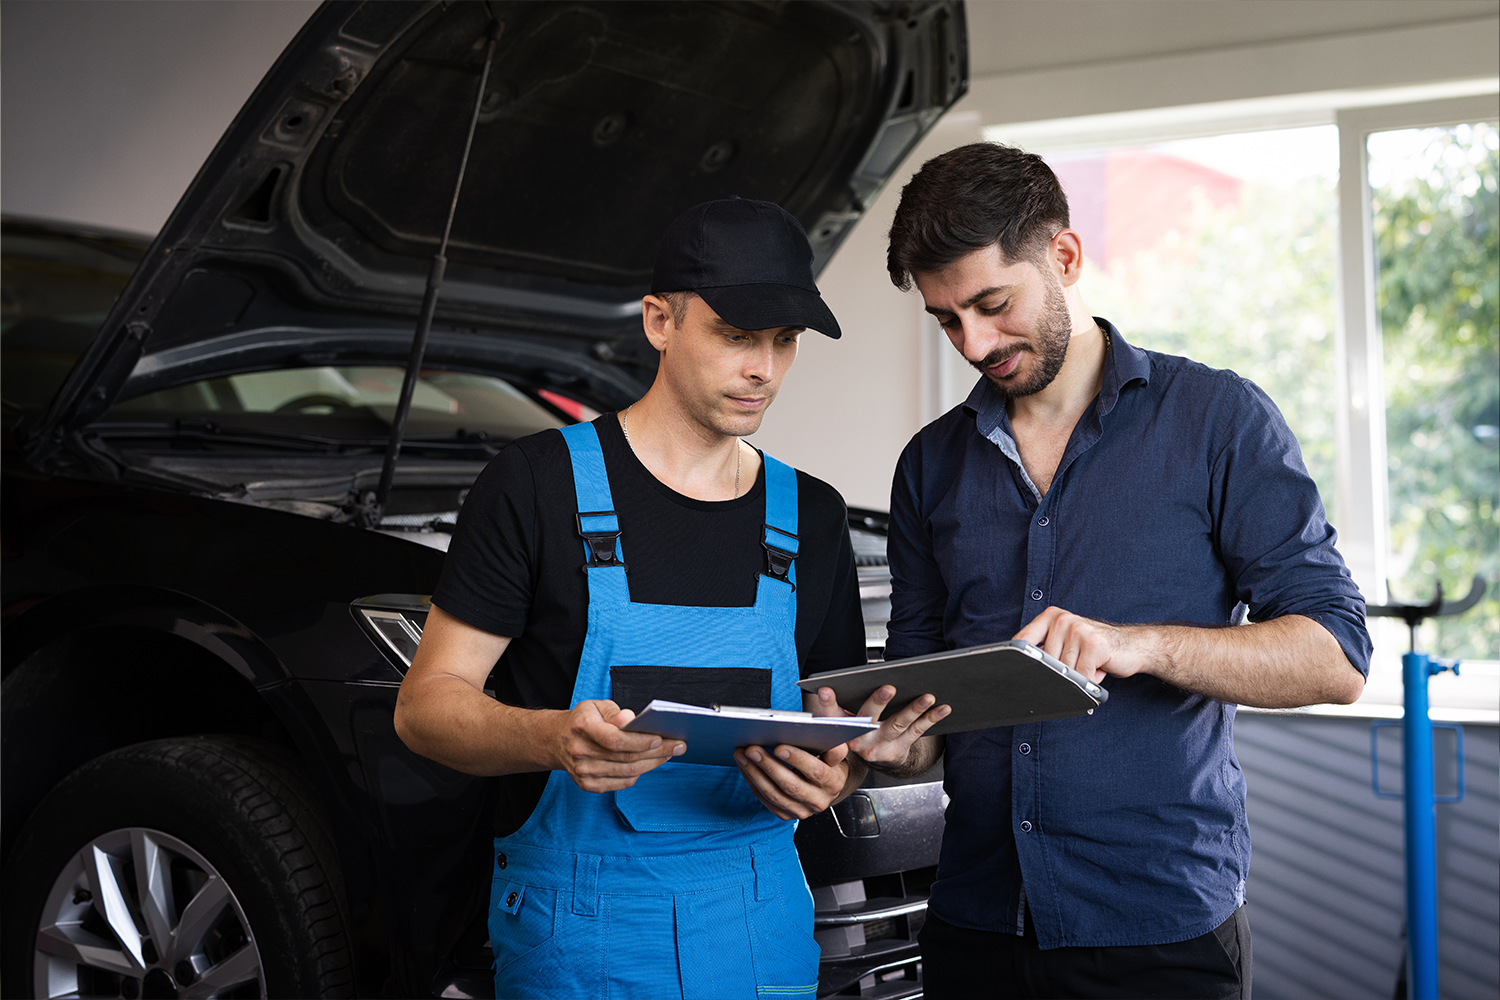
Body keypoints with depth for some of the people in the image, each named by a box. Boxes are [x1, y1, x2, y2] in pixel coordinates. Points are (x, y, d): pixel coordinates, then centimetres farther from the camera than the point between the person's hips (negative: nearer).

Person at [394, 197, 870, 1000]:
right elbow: (425, 703, -7)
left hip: (761, 925, 4)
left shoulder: (811, 517, 9)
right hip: (575, 935, -4)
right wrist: (554, 739, -27)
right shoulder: (540, 482, -5)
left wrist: (828, 779, -11)